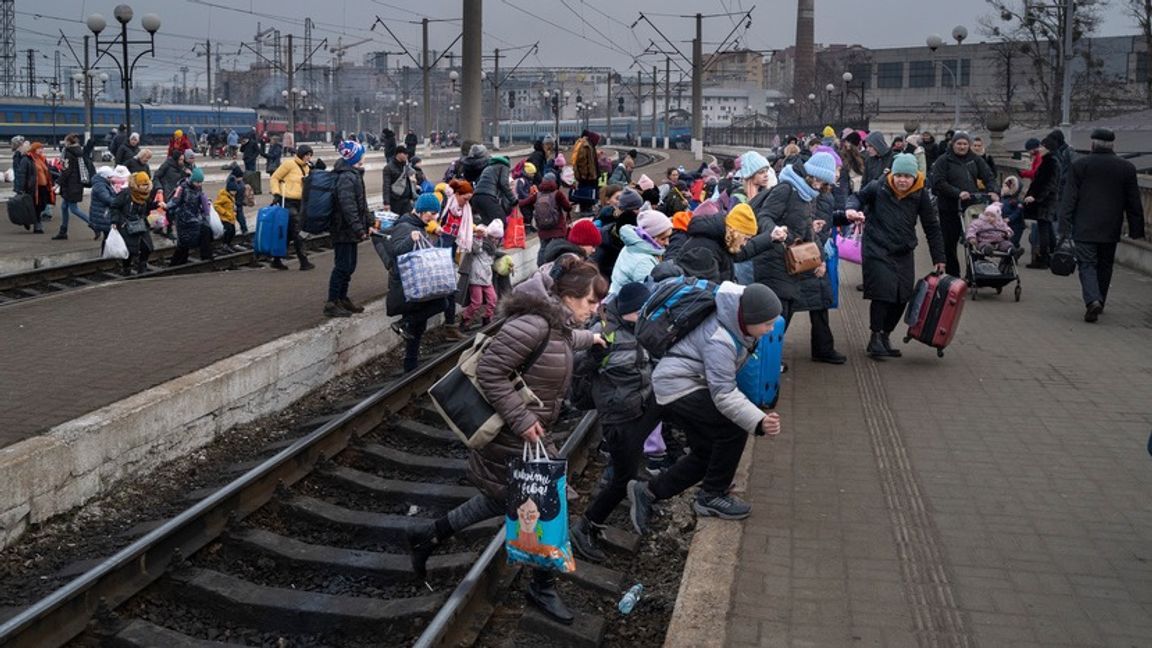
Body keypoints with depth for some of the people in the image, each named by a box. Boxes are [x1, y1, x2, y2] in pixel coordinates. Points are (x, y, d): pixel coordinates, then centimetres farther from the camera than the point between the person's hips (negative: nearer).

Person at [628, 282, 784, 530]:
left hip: (688, 387, 11)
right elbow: (724, 394, -33)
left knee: (708, 453, 10)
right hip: (676, 388, -11)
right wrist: (759, 422, -41)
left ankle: (647, 492, 16)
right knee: (734, 428, -20)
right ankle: (711, 497, -4)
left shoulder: (736, 326, 0)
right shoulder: (719, 341, -29)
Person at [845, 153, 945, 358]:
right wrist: (852, 209, -16)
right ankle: (875, 338, 2)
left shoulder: (921, 194, -2)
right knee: (882, 293, -13)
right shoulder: (878, 187, -9)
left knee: (901, 298, 4)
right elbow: (858, 197, 9)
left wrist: (939, 258, 7)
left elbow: (932, 227, 5)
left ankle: (885, 337, 22)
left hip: (904, 254, 4)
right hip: (877, 250, -4)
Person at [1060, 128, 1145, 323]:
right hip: (1111, 229, 3)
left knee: (1087, 264, -3)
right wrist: (1136, 229, 12)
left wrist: (1065, 226, -4)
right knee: (1105, 266, 15)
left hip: (1085, 228, -3)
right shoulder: (1127, 167, 4)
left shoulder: (1079, 165, -4)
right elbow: (1133, 202, 7)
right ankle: (1099, 302, 25)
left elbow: (1070, 199, -6)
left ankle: (1092, 300, -23)